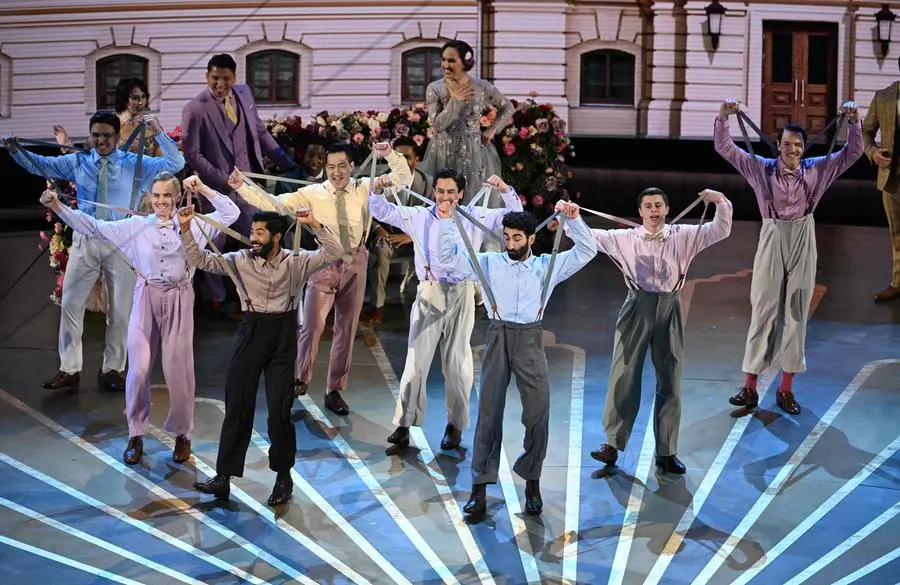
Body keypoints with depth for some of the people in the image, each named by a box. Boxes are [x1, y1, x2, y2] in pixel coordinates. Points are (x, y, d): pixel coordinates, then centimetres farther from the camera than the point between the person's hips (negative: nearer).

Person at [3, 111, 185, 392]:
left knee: (121, 310, 6)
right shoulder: (77, 162, 7)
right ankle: (69, 370, 7)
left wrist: (158, 133, -18)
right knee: (70, 304, -1)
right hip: (85, 241, 2)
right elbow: (40, 165, 9)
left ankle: (112, 370, 19)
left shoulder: (135, 164, 0)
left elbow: (176, 164, -7)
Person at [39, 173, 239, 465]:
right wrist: (57, 207, -2)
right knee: (138, 369, -2)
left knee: (179, 370, 3)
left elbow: (231, 213, -1)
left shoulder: (192, 225, 0)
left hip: (179, 301, -1)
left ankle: (181, 434, 21)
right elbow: (93, 227, 4)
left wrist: (203, 189, -6)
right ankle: (136, 435, 13)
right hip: (146, 299, 1)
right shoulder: (136, 226, 2)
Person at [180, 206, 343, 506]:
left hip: (283, 337, -2)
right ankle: (224, 476, 9)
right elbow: (200, 260, 1)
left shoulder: (297, 262, -2)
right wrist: (186, 229, -10)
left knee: (279, 409, 2)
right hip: (251, 334, 2)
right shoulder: (240, 260, 2)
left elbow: (334, 253, -9)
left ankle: (283, 476, 18)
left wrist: (314, 224, -19)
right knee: (237, 406, 4)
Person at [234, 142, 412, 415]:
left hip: (355, 265, 2)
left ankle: (334, 391, 25)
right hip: (324, 264, -2)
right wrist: (242, 187, -21)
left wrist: (390, 155, -22)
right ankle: (301, 380, 15)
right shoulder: (312, 193, -7)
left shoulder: (365, 188, -3)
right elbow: (273, 204, -11)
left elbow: (404, 179, -5)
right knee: (312, 326, -8)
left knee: (346, 330, 11)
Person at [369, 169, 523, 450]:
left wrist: (505, 190, -15)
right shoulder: (419, 217, 4)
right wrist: (378, 189, -15)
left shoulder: (475, 217, 3)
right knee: (416, 359, 0)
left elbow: (514, 216, 2)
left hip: (461, 296, 0)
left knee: (458, 361, 8)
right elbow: (382, 212, 5)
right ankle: (404, 423, 4)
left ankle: (455, 425, 18)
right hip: (428, 294, 0)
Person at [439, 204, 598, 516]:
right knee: (489, 412, 1)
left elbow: (587, 251, 9)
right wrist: (446, 222, 0)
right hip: (498, 338, 0)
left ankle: (532, 481, 15)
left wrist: (574, 219, -2)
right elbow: (448, 257, 9)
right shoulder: (490, 262, 10)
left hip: (530, 340, 0)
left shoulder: (548, 265, 11)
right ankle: (480, 487, 5)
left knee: (538, 413, 0)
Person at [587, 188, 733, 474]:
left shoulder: (682, 236, 6)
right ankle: (612, 444, 13)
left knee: (670, 382, 7)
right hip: (637, 309, -1)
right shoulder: (625, 238, 4)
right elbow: (591, 236, 0)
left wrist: (721, 203, -14)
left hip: (670, 311, 1)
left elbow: (720, 231, 2)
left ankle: (666, 452, 16)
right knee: (624, 377, 3)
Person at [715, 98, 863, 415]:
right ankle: (750, 387, 8)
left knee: (797, 314, 5)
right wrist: (723, 117, -14)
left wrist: (854, 122, -9)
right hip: (772, 240, -1)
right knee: (763, 312, 2)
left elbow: (853, 152, 4)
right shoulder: (761, 168, 0)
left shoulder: (817, 169, 4)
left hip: (802, 242, 1)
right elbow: (725, 148, -2)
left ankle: (786, 389, 14)